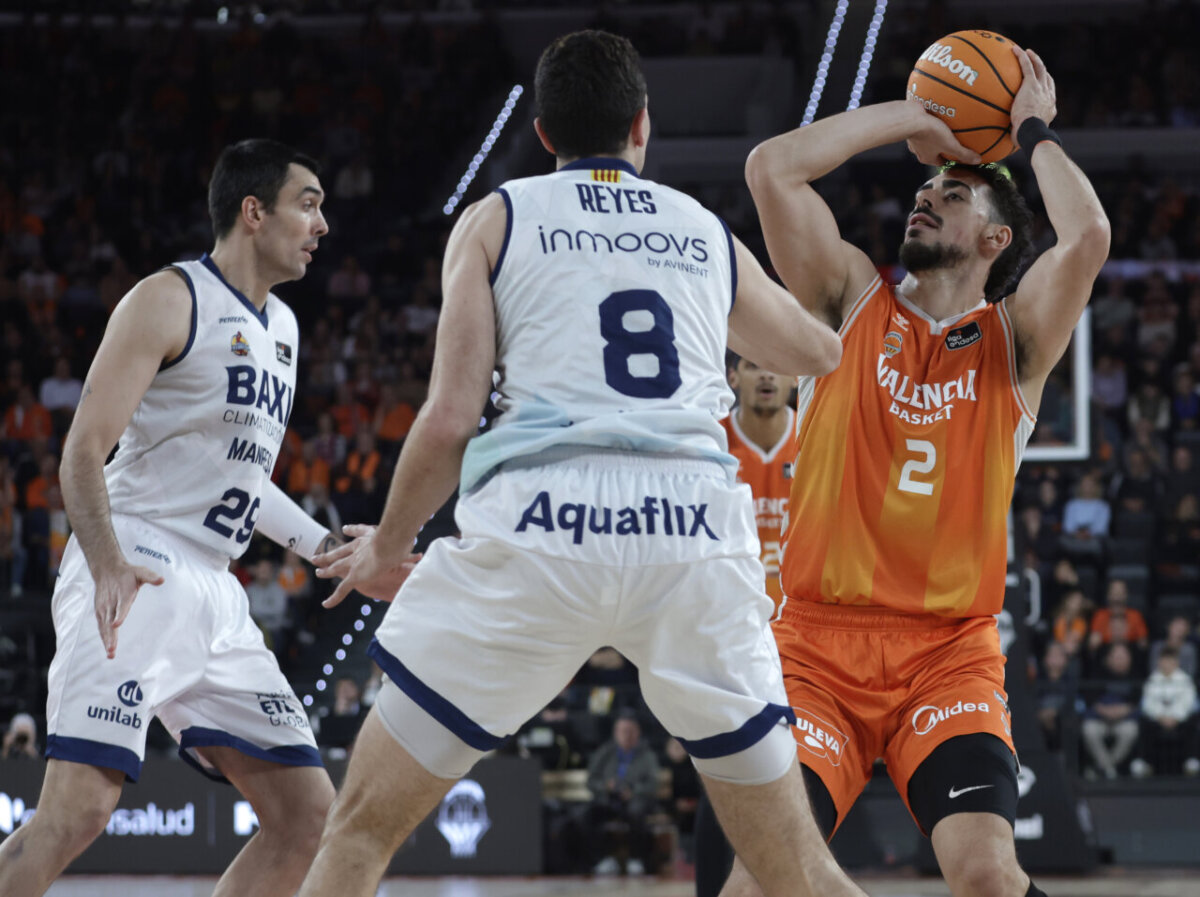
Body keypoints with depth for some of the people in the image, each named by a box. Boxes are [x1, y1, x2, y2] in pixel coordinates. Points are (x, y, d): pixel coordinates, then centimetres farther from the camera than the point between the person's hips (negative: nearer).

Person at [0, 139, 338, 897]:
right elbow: (85, 449, -13)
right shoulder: (170, 301, -6)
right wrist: (108, 566, -28)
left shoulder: (281, 328, 20)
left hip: (214, 594, 9)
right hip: (135, 581, -9)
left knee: (307, 811, 3)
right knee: (78, 811, -23)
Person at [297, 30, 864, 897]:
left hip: (542, 525, -2)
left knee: (363, 826, 8)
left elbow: (450, 419, 3)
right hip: (696, 529, 2)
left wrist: (388, 547, 19)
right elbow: (819, 353, 41)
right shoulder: (708, 233, 22)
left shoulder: (498, 218, 13)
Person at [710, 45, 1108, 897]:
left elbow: (1087, 237, -12)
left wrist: (1035, 132, 5)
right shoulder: (854, 299, 11)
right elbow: (771, 168, -2)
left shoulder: (1014, 340, 8)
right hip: (817, 641, 0)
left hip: (950, 652, 0)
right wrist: (914, 118, 6)